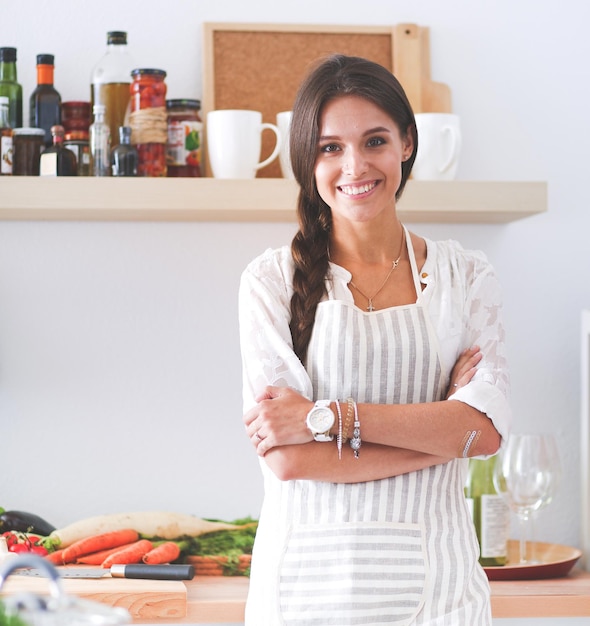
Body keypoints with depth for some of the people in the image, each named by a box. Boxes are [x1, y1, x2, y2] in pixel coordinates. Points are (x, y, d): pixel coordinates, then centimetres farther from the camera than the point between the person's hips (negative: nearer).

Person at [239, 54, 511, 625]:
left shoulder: (464, 277, 4)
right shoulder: (272, 280, -2)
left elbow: (486, 427, -10)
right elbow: (285, 457, -12)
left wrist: (326, 417, -16)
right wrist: (441, 428, -12)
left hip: (431, 578, 1)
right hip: (308, 575, -1)